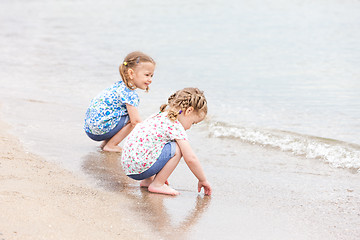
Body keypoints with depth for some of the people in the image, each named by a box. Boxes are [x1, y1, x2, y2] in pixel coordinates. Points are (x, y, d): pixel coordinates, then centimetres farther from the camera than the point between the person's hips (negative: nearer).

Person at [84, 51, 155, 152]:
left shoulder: (119, 85, 14)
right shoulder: (129, 93, -15)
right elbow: (136, 121, -19)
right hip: (101, 128, -9)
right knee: (132, 118, -8)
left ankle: (106, 142, 16)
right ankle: (110, 145, -5)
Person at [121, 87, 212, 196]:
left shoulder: (159, 117, 17)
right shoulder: (175, 126, -11)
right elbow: (190, 158, -12)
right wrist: (203, 180, 1)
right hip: (140, 169, -9)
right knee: (176, 149, -9)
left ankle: (148, 180, 20)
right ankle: (157, 185, -2)